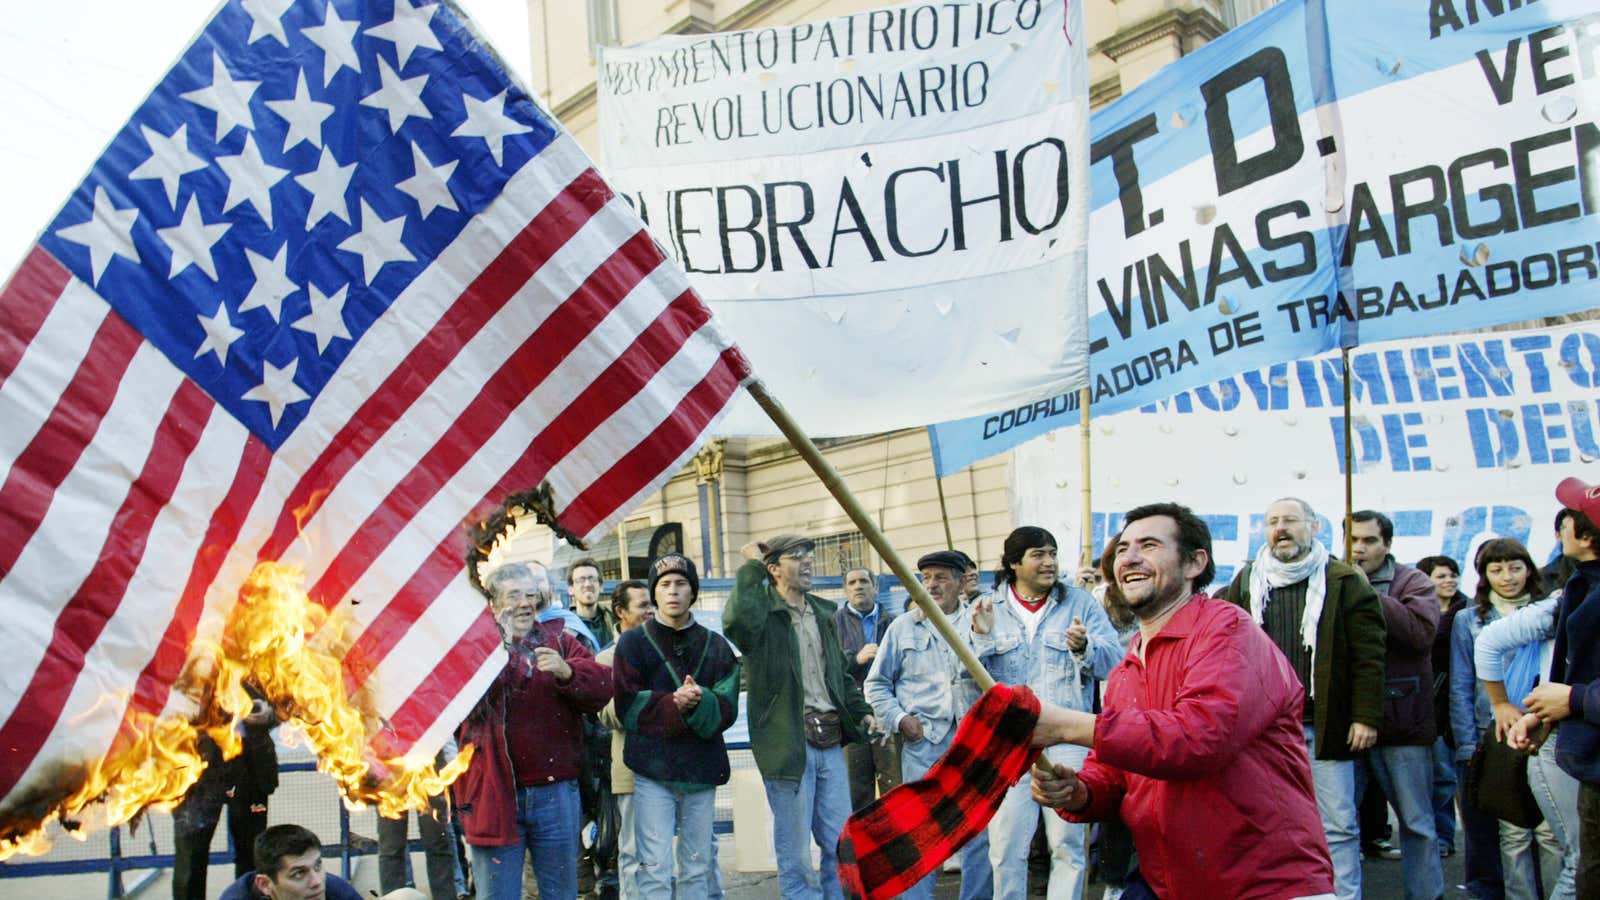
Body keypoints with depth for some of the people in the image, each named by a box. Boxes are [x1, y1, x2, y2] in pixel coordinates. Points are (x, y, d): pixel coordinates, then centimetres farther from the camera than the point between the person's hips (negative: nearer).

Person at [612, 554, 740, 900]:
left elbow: (727, 708, 1)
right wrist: (673, 704, -19)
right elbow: (627, 706, -5)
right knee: (655, 869, -8)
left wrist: (699, 702, -20)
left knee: (697, 867, 11)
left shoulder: (716, 646, 10)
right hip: (652, 769, -3)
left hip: (702, 768, 3)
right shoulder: (633, 642, 3)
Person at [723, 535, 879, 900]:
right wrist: (751, 567, -19)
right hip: (789, 743, -7)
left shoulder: (823, 612, 17)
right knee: (795, 853, 1)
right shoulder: (763, 614, -7)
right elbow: (735, 620, -32)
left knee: (841, 845, 10)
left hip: (829, 742, 7)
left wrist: (860, 712, 13)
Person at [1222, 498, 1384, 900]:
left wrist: (1366, 716, -10)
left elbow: (1368, 655, -3)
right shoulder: (1245, 584, 10)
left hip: (1325, 728, -3)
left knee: (1337, 825, 0)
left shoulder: (1344, 583, 2)